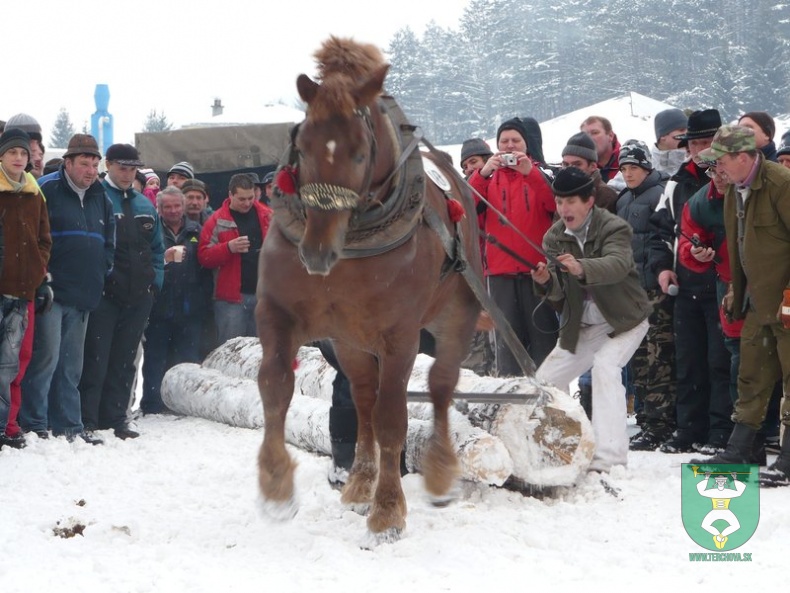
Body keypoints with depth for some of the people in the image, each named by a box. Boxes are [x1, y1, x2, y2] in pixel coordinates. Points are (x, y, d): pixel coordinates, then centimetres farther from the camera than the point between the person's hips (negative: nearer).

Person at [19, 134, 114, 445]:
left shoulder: (101, 198, 15)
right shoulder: (47, 189, -8)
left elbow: (108, 242, 25)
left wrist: (101, 273, 13)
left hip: (83, 295, 7)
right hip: (52, 291, -7)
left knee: (72, 363, 10)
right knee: (46, 357, -10)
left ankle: (69, 425, 15)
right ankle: (33, 425, -5)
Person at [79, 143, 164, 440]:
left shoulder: (145, 206, 17)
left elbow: (157, 247, 23)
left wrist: (155, 279, 11)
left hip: (138, 296, 6)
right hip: (104, 293, -6)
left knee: (125, 360, 9)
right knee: (96, 359, -8)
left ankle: (115, 418, 15)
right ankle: (88, 419, -6)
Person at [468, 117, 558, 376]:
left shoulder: (541, 174, 9)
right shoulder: (489, 178, 15)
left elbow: (557, 204, -11)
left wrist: (530, 173, -22)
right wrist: (482, 173, -15)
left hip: (538, 268, -2)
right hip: (500, 270, 2)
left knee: (543, 334, -4)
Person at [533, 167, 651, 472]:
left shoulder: (614, 227, -18)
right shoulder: (554, 237, -1)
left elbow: (617, 265, -39)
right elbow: (558, 293, -8)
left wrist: (582, 268, -58)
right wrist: (547, 282, -32)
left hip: (623, 321, -7)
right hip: (581, 326, 7)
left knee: (605, 366, -30)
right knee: (546, 379, 7)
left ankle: (609, 455, -33)